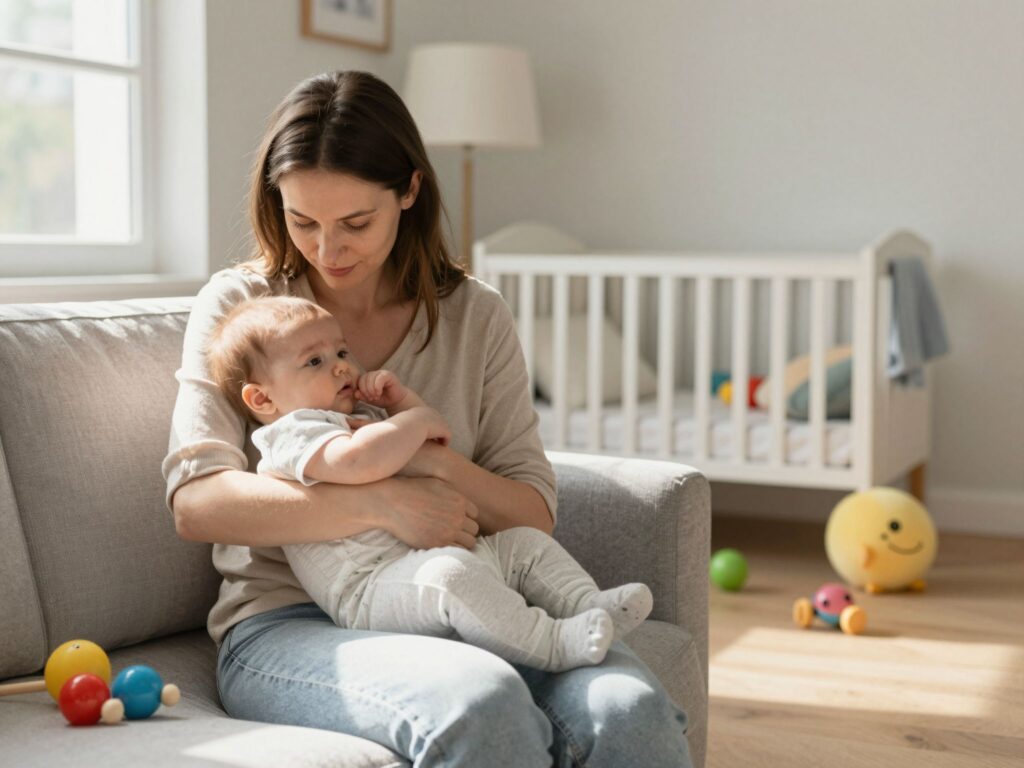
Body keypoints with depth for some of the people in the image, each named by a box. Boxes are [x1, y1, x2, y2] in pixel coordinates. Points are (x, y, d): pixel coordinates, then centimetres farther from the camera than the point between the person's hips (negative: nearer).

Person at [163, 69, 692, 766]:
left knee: (628, 709, -29)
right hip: (289, 623, -2)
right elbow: (197, 501, -8)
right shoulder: (239, 305, 6)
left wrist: (436, 459, -14)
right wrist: (383, 503, -19)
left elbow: (535, 517, 6)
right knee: (480, 703, -35)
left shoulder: (477, 317, 11)